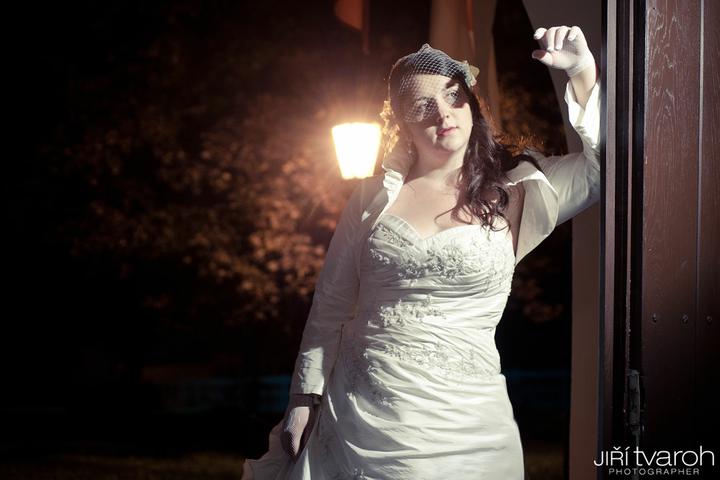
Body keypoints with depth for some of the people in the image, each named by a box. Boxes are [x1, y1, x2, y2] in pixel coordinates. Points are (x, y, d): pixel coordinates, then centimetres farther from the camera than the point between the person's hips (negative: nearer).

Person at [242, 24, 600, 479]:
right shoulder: (376, 194, 5)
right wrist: (304, 399, 6)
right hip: (354, 421, 2)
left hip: (461, 431, -1)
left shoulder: (513, 191, 0)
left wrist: (583, 71, -18)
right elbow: (331, 304, 9)